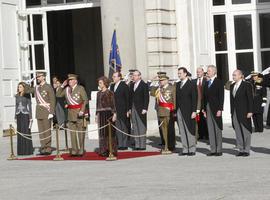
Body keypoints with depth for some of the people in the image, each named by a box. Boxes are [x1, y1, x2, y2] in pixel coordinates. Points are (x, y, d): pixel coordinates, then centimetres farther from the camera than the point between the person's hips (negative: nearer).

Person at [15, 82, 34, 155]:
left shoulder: (27, 95, -1)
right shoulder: (17, 96, 11)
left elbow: (30, 106, -3)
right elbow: (16, 107, 15)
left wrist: (30, 117, -9)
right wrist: (15, 118, 11)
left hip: (25, 115, -4)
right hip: (19, 115, 4)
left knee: (26, 132, -5)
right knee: (20, 132, 3)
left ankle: (28, 150, 0)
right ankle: (21, 150, 7)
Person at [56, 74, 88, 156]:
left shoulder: (80, 88, -6)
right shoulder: (66, 89, 8)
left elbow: (85, 100, -9)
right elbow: (58, 95, 7)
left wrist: (82, 110, -18)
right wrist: (62, 86, -2)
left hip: (79, 112, -5)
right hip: (71, 112, 5)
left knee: (80, 131, 0)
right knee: (72, 131, 8)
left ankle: (81, 150, 5)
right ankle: (74, 150, 14)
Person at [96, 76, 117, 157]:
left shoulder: (109, 93, -4)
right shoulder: (99, 93, 13)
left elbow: (113, 104, -7)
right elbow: (97, 105, 16)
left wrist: (114, 114, -15)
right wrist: (96, 115, 14)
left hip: (108, 113, -6)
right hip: (101, 114, 6)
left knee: (109, 132, -4)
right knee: (102, 133, 5)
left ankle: (111, 150, 1)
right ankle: (104, 150, 10)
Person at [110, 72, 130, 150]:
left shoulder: (124, 86, -5)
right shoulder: (112, 86, 14)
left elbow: (127, 99, -6)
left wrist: (127, 111, -10)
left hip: (122, 111, -6)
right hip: (114, 110, 6)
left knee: (123, 128, -1)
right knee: (117, 128, 5)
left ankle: (124, 145, 4)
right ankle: (119, 144, 10)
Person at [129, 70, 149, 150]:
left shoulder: (144, 85, -5)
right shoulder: (132, 85, 14)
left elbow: (146, 98, -8)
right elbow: (131, 97, 16)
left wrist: (145, 108, -14)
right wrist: (130, 108, 10)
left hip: (141, 109, -6)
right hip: (133, 109, 6)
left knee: (141, 127, -5)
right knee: (135, 127, 5)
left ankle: (142, 145, -2)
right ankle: (137, 144, 8)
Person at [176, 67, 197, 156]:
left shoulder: (191, 84, -5)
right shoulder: (178, 85, 15)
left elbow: (194, 99, -8)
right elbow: (177, 98, 14)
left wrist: (194, 111, -14)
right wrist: (175, 110, 9)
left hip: (188, 111, -6)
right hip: (179, 111, 6)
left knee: (189, 131, -3)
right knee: (182, 132, 6)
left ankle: (192, 150, 3)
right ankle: (185, 149, 10)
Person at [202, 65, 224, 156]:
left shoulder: (219, 82, -4)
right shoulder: (207, 83, 14)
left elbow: (221, 96, -9)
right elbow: (205, 97, 15)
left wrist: (220, 109, -15)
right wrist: (204, 109, 9)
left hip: (216, 108, -6)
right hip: (208, 108, 6)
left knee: (217, 129, -1)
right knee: (210, 129, 5)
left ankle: (219, 150, 3)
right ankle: (213, 149, 8)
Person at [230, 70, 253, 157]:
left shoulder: (247, 85, -5)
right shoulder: (232, 86, 14)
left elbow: (250, 99, -8)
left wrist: (250, 111, -14)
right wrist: (232, 111, 10)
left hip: (244, 112, -6)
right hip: (235, 113, 6)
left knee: (246, 132, -1)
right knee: (238, 132, 6)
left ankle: (246, 150, 5)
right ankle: (241, 149, 12)